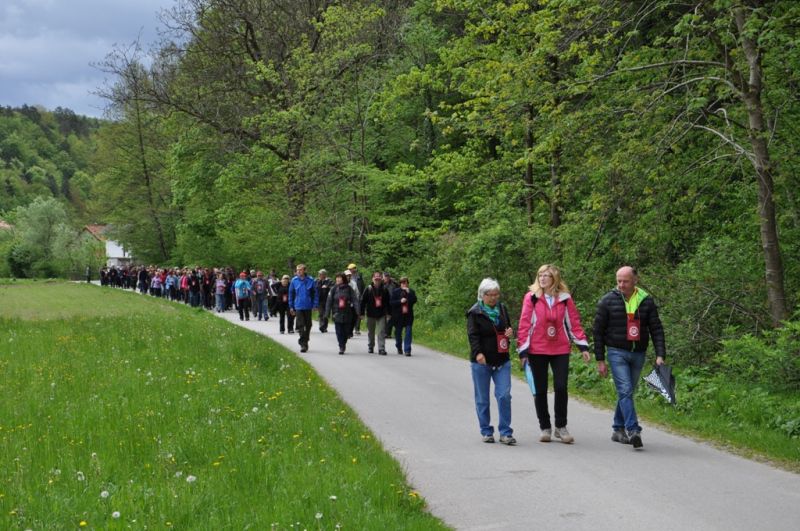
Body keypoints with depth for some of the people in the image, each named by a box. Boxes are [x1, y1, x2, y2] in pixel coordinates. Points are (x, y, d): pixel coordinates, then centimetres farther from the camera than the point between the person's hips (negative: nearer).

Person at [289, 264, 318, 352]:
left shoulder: (310, 280, -4)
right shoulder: (294, 280, -1)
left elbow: (315, 293, 1)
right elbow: (291, 294, 7)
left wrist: (315, 305, -5)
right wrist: (291, 306, 6)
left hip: (308, 307, 1)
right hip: (298, 307, 0)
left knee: (308, 325, 11)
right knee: (300, 325, -8)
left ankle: (305, 342, 28)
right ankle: (303, 344, -6)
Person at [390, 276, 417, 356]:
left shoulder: (411, 292, 7)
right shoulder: (395, 292, 2)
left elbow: (414, 300, -7)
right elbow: (391, 302, -3)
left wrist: (408, 293, -15)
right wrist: (400, 301, -16)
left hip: (408, 315, 0)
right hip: (398, 316, 0)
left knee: (408, 332, -10)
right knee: (398, 332, 11)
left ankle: (407, 350, -10)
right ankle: (399, 348, 33)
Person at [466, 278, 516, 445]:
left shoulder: (502, 309, 11)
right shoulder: (475, 312, -4)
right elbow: (473, 335, -13)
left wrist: (510, 333, 1)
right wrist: (478, 353, -29)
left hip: (502, 361, 4)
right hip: (481, 362, -3)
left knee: (504, 395, -5)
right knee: (482, 399, 4)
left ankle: (505, 432, 1)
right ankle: (486, 432, 16)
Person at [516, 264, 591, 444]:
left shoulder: (565, 298, 3)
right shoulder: (531, 298, -2)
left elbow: (574, 322, 6)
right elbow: (524, 324, -2)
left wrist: (583, 346, 1)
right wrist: (522, 351, -5)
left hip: (561, 350, 0)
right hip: (537, 351, 0)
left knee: (561, 387, -5)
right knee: (540, 390, 6)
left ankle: (561, 427, 9)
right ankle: (545, 428, 18)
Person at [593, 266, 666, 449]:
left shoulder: (646, 301, 3)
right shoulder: (608, 301, -4)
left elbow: (656, 329, 5)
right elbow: (598, 331, 0)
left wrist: (660, 355, -6)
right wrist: (600, 360, -3)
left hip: (638, 354, 3)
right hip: (617, 353, -3)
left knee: (627, 392, 11)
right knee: (625, 391, -15)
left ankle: (618, 430, 23)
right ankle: (633, 431, -22)